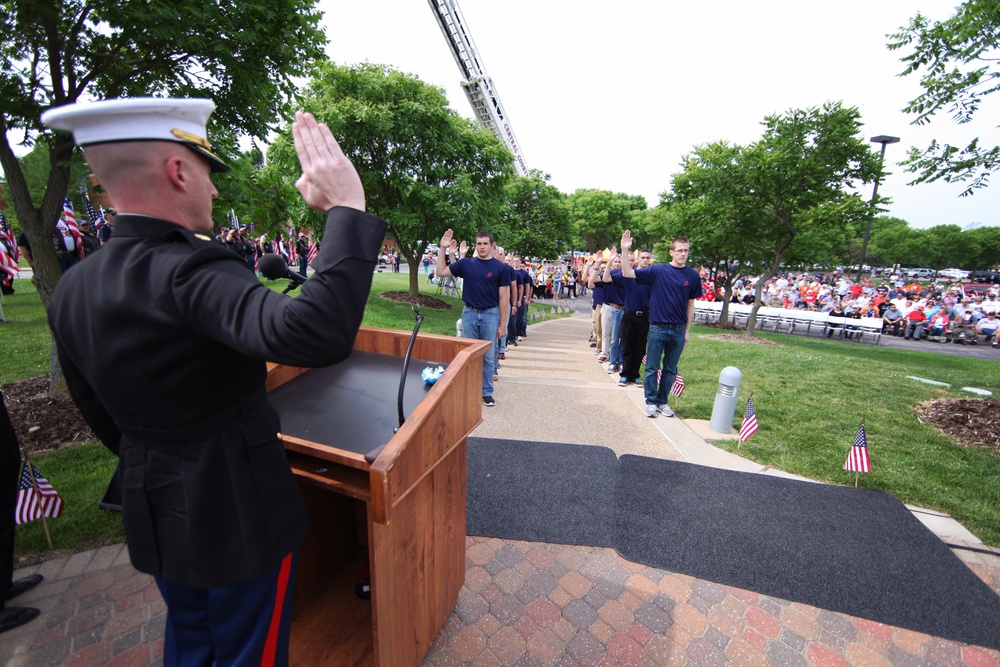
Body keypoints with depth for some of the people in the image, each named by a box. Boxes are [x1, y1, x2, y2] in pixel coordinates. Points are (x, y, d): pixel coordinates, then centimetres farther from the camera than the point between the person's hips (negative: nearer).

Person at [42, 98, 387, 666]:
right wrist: (347, 209, -37)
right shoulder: (192, 273, -29)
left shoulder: (71, 292, -1)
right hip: (239, 513, -7)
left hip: (153, 513, 8)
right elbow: (318, 334, -48)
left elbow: (101, 417, 9)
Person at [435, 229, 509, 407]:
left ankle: (487, 392, 19)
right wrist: (442, 248, -1)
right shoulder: (466, 263, 2)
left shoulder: (500, 267, -3)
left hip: (491, 314, -2)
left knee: (488, 357, 6)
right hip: (469, 313, 2)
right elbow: (440, 272, 8)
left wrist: (503, 324, -6)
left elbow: (504, 297, -4)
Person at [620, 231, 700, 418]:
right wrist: (625, 251, -23)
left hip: (678, 330, 3)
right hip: (657, 328, -2)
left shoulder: (693, 276, 3)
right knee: (652, 368, 5)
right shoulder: (657, 270, -5)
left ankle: (662, 401, 27)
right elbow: (628, 274, -11)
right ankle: (651, 401, 20)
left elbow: (690, 304, 9)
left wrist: (687, 331, 9)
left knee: (670, 370, 13)